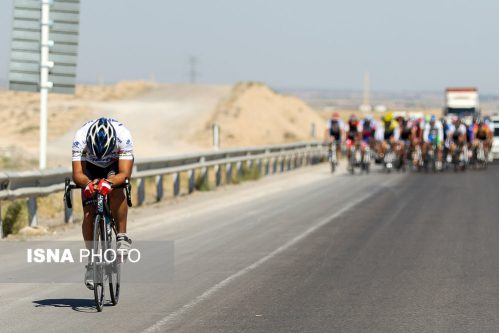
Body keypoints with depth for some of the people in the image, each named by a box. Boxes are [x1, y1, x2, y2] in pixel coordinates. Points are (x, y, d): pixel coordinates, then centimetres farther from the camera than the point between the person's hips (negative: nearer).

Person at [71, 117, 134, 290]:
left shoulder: (123, 136, -37)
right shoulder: (80, 138, -35)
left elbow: (125, 174, -40)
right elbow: (77, 174, -38)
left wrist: (108, 182, -60)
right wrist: (87, 183, -61)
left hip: (116, 165, -1)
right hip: (91, 168, 1)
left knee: (116, 190, -34)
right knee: (89, 213, -13)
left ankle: (122, 236, -19)